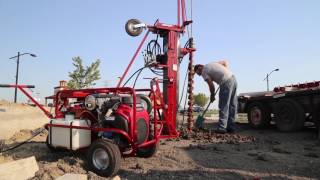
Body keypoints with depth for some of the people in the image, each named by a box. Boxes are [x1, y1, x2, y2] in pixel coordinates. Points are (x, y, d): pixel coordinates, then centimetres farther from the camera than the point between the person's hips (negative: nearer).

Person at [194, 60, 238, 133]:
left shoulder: (204, 72, 1)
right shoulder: (212, 64, 25)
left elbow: (211, 85, -2)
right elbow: (225, 62, 28)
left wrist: (212, 96, 12)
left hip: (226, 82, -8)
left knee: (223, 106, -4)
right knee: (232, 105, 9)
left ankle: (222, 128, -3)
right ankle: (231, 127, 15)